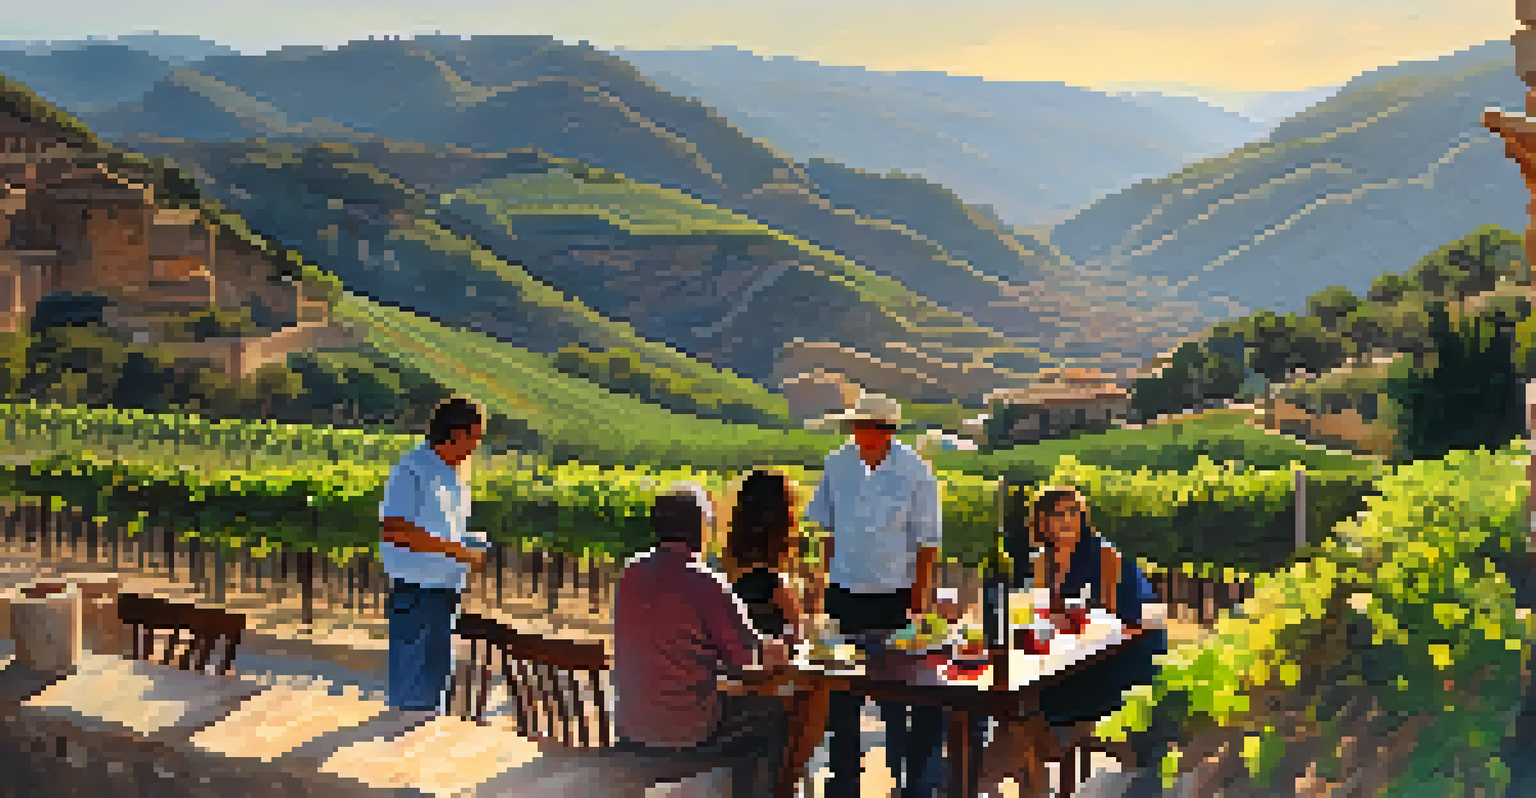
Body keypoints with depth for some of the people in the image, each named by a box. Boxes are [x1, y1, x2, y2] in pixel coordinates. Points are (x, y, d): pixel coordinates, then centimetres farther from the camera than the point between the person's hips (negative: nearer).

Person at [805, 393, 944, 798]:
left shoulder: (915, 472, -7)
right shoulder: (837, 464, 2)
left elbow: (927, 541, -3)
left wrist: (920, 596, -6)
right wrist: (831, 577, 11)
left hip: (894, 596, -3)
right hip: (845, 593, 3)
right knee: (843, 689, 7)